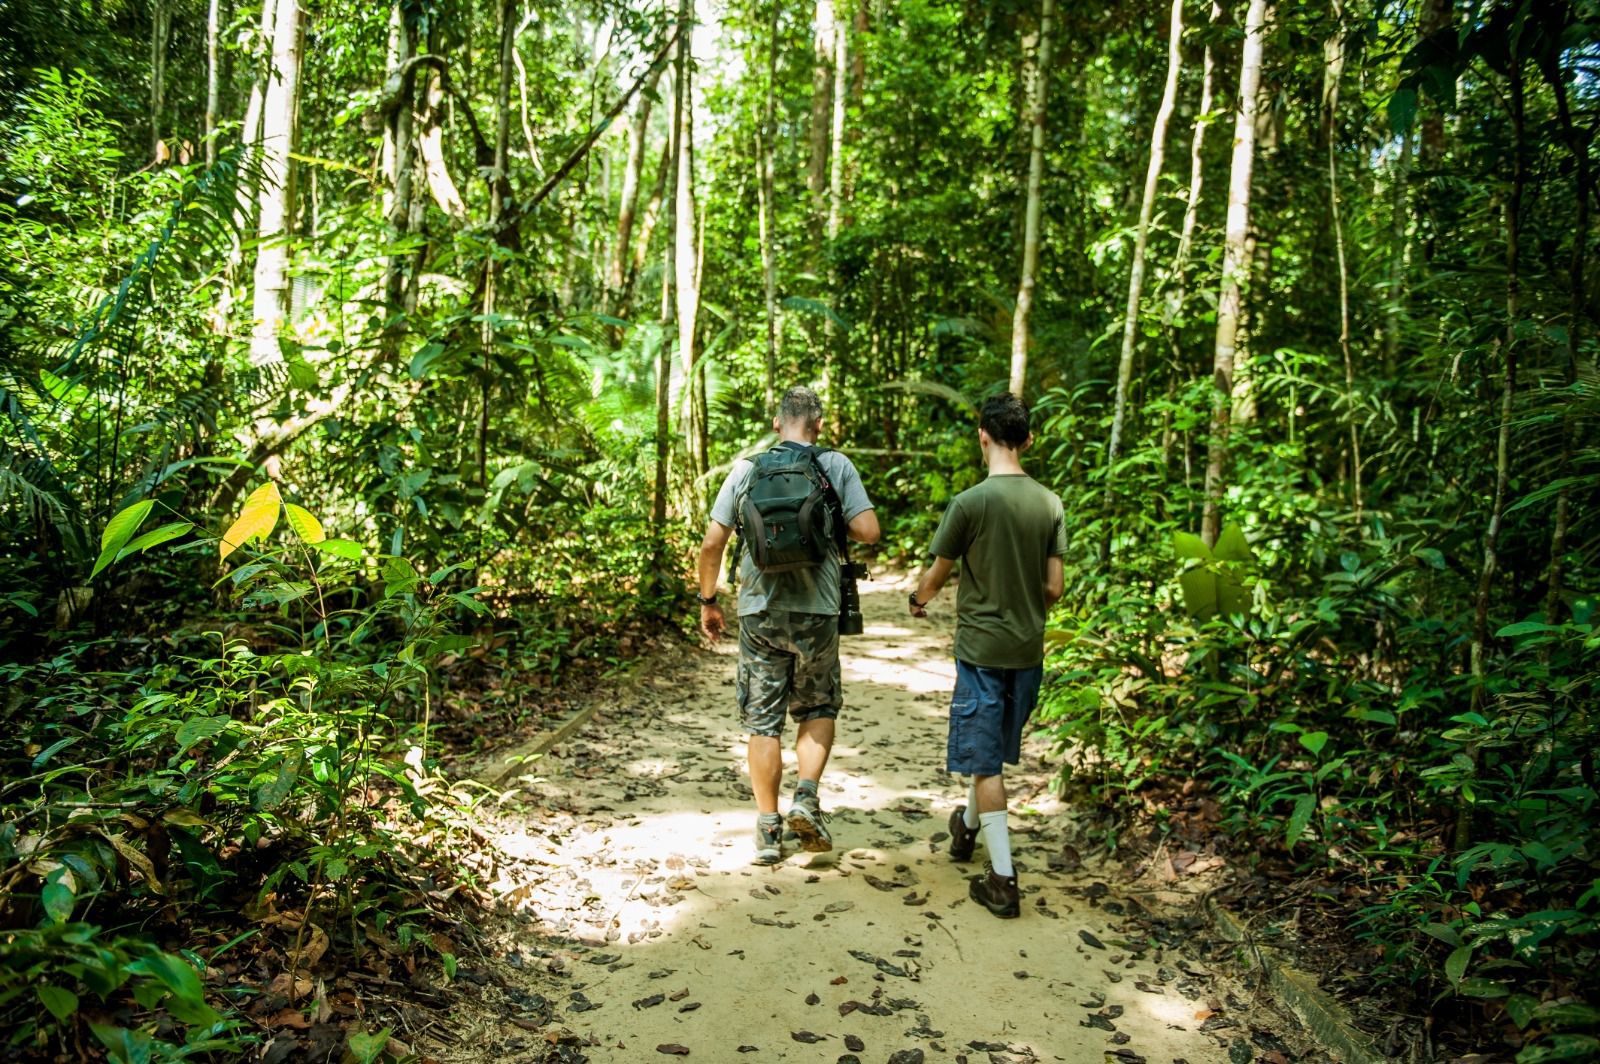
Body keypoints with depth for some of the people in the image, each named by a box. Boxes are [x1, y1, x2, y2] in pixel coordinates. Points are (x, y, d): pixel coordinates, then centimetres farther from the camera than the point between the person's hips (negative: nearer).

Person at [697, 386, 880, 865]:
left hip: (759, 610, 1)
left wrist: (708, 601, 10)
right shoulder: (837, 466, -2)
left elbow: (711, 543, -1)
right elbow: (868, 531, -9)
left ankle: (768, 829, 15)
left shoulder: (746, 468, 1)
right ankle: (807, 797, 3)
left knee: (763, 721, 10)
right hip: (817, 610, -1)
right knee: (819, 708, 20)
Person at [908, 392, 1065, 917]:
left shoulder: (970, 502, -16)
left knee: (984, 759, 3)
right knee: (995, 748, 22)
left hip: (981, 648, -5)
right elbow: (1053, 588, 1)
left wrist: (919, 600, 17)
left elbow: (936, 576, -6)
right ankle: (968, 826, 45)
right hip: (1029, 648, 5)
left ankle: (1003, 879, 4)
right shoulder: (1049, 503, -2)